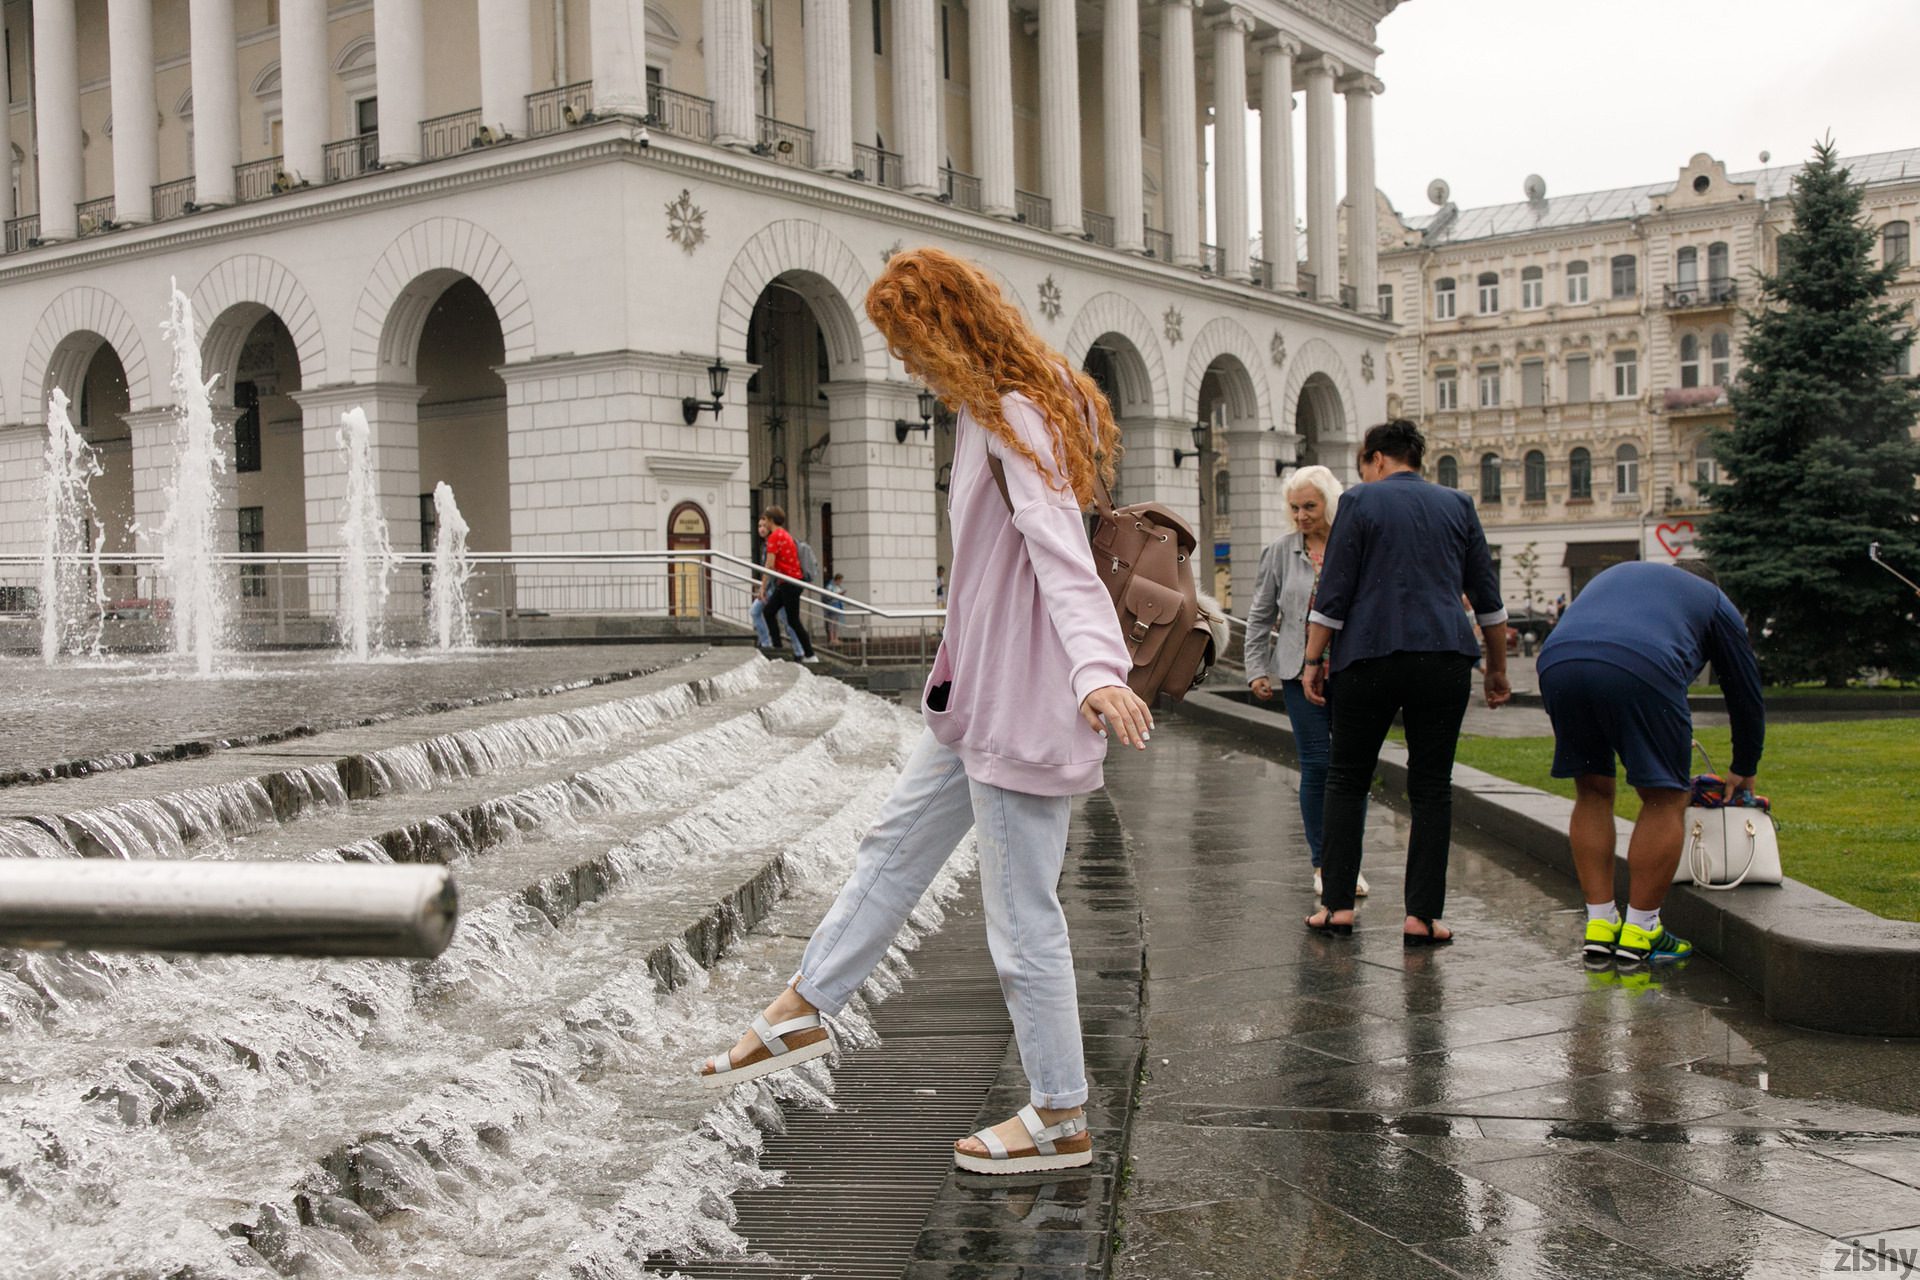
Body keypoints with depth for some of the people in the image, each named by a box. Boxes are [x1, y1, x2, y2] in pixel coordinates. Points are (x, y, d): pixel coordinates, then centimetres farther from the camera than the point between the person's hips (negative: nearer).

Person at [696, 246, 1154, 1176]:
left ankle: (1060, 1121, 13)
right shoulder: (991, 414, 12)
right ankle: (801, 1012, 38)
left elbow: (1060, 552, -33)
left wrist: (1095, 669, -47)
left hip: (1020, 706, -11)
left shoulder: (1015, 421, -19)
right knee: (895, 845, 21)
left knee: (1023, 915, -1)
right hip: (977, 697, 11)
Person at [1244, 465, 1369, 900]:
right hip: (1301, 672, 1)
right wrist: (1257, 669, 7)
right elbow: (1260, 616, 12)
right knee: (1316, 765, -1)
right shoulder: (1281, 553, 6)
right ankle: (1322, 863, 10)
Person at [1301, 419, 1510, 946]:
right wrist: (1497, 668, 19)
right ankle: (1422, 916, 3)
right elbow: (1487, 597, 12)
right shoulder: (1457, 505, 12)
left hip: (1369, 656, -2)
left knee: (1346, 778, 10)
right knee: (1431, 786, 6)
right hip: (1445, 660, 2)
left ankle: (1338, 904, 6)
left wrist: (1314, 659, 2)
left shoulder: (1360, 501, 3)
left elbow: (1333, 593, -3)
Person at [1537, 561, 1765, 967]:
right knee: (1665, 799, 12)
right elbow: (1745, 694, 37)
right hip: (1641, 668, -4)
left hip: (1556, 659, 4)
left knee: (1592, 792, 21)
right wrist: (1744, 772, 52)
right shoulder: (1715, 603, 31)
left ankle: (1599, 927, 20)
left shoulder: (1618, 574, 43)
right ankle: (1638, 934, 15)